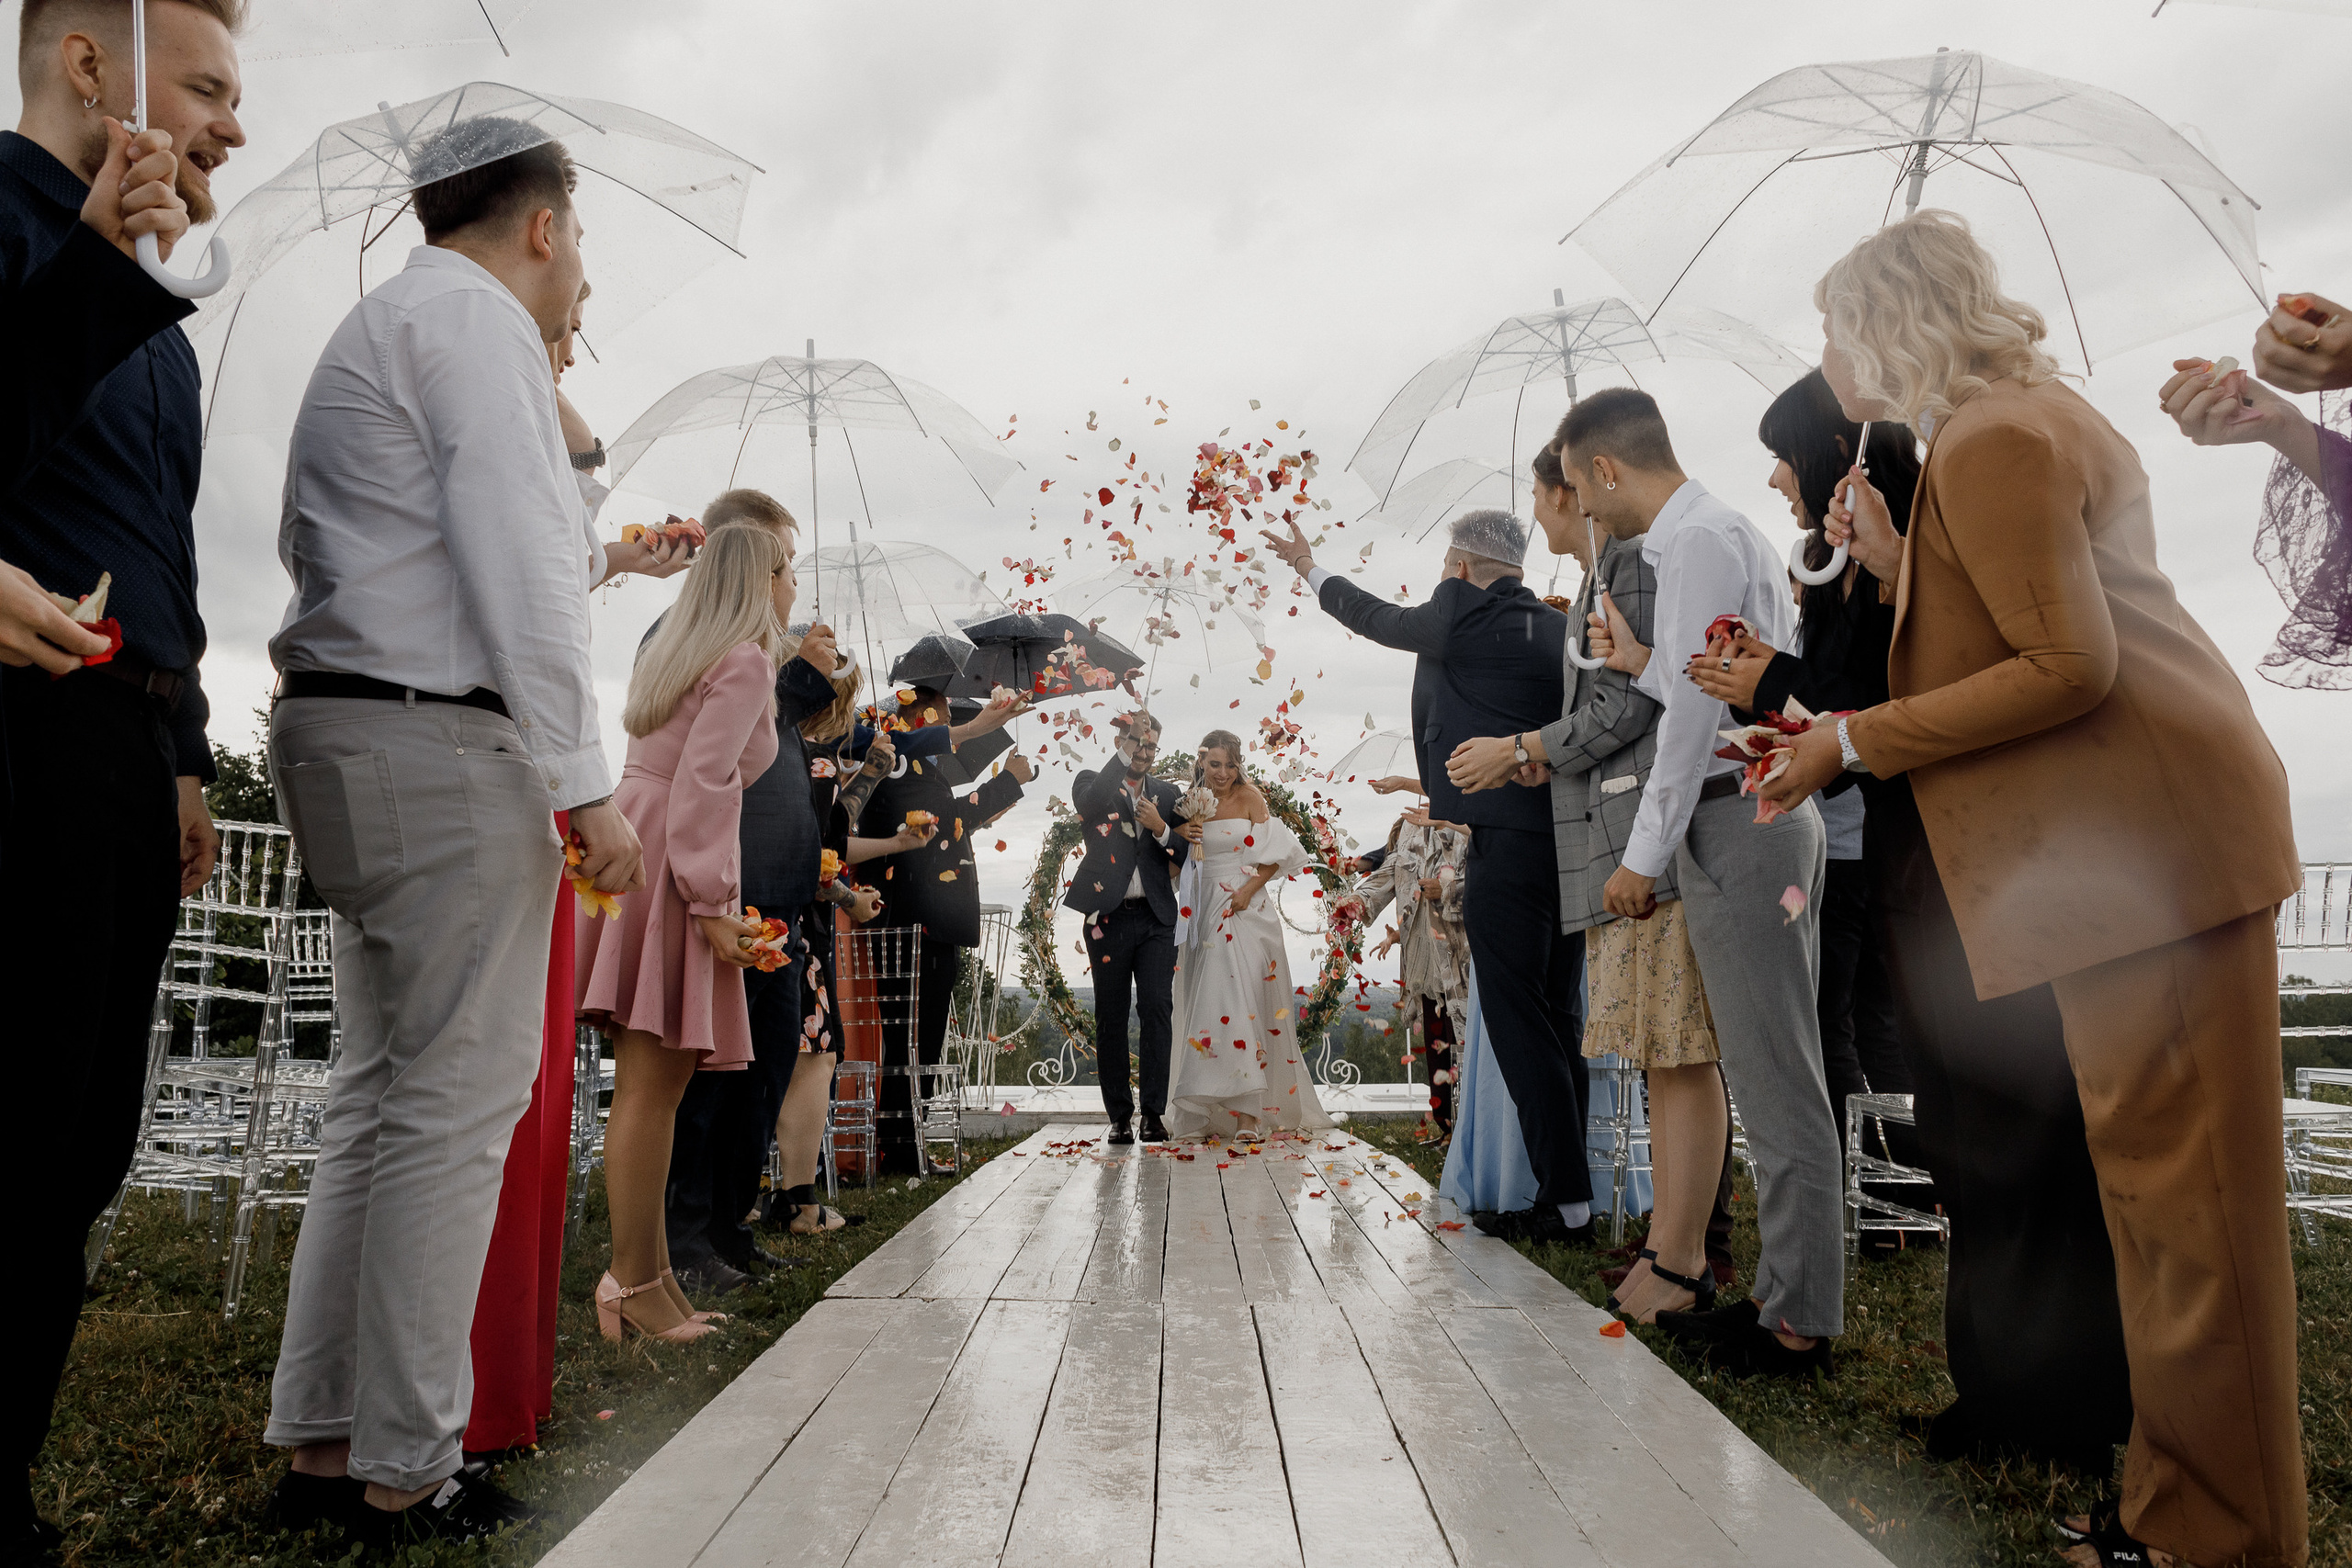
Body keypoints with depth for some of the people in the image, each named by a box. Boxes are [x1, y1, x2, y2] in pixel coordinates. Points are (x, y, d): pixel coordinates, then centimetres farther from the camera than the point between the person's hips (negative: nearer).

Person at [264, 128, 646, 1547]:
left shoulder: (373, 330, 26)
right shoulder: (477, 317, -5)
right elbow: (521, 566, -16)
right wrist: (587, 785, -18)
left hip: (342, 737, 10)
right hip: (444, 746, -10)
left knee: (382, 1097, 12)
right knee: (458, 1106, -6)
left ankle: (322, 1445, 17)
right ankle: (407, 1476, 1)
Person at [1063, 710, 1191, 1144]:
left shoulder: (1168, 794, 14)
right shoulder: (1094, 784, 7)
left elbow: (1185, 855, 10)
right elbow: (1089, 801, -19)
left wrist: (1161, 829, -9)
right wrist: (1125, 753, -21)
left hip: (1156, 918, 1)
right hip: (1108, 918, -1)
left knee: (1157, 1010, -8)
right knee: (1111, 1018, 3)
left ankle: (1154, 1112, -3)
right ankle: (1120, 1116, 11)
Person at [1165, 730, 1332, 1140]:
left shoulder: (1250, 797, 0)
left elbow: (1276, 854, -3)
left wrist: (1249, 890, -15)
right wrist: (1178, 833, -3)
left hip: (1245, 910, -4)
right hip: (1205, 913, 4)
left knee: (1242, 1002, -13)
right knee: (1207, 1004, 5)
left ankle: (1249, 1112, -13)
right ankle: (1208, 1111, 13)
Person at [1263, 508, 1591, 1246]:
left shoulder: (1460, 615, -3)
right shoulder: (1562, 630, 15)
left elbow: (1376, 618, 13)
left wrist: (1309, 568, 30)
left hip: (1505, 842, -8)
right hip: (1569, 841, 8)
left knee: (1521, 1024, -3)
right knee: (1559, 1023, 14)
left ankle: (1568, 1204, -2)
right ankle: (1570, 1189, 20)